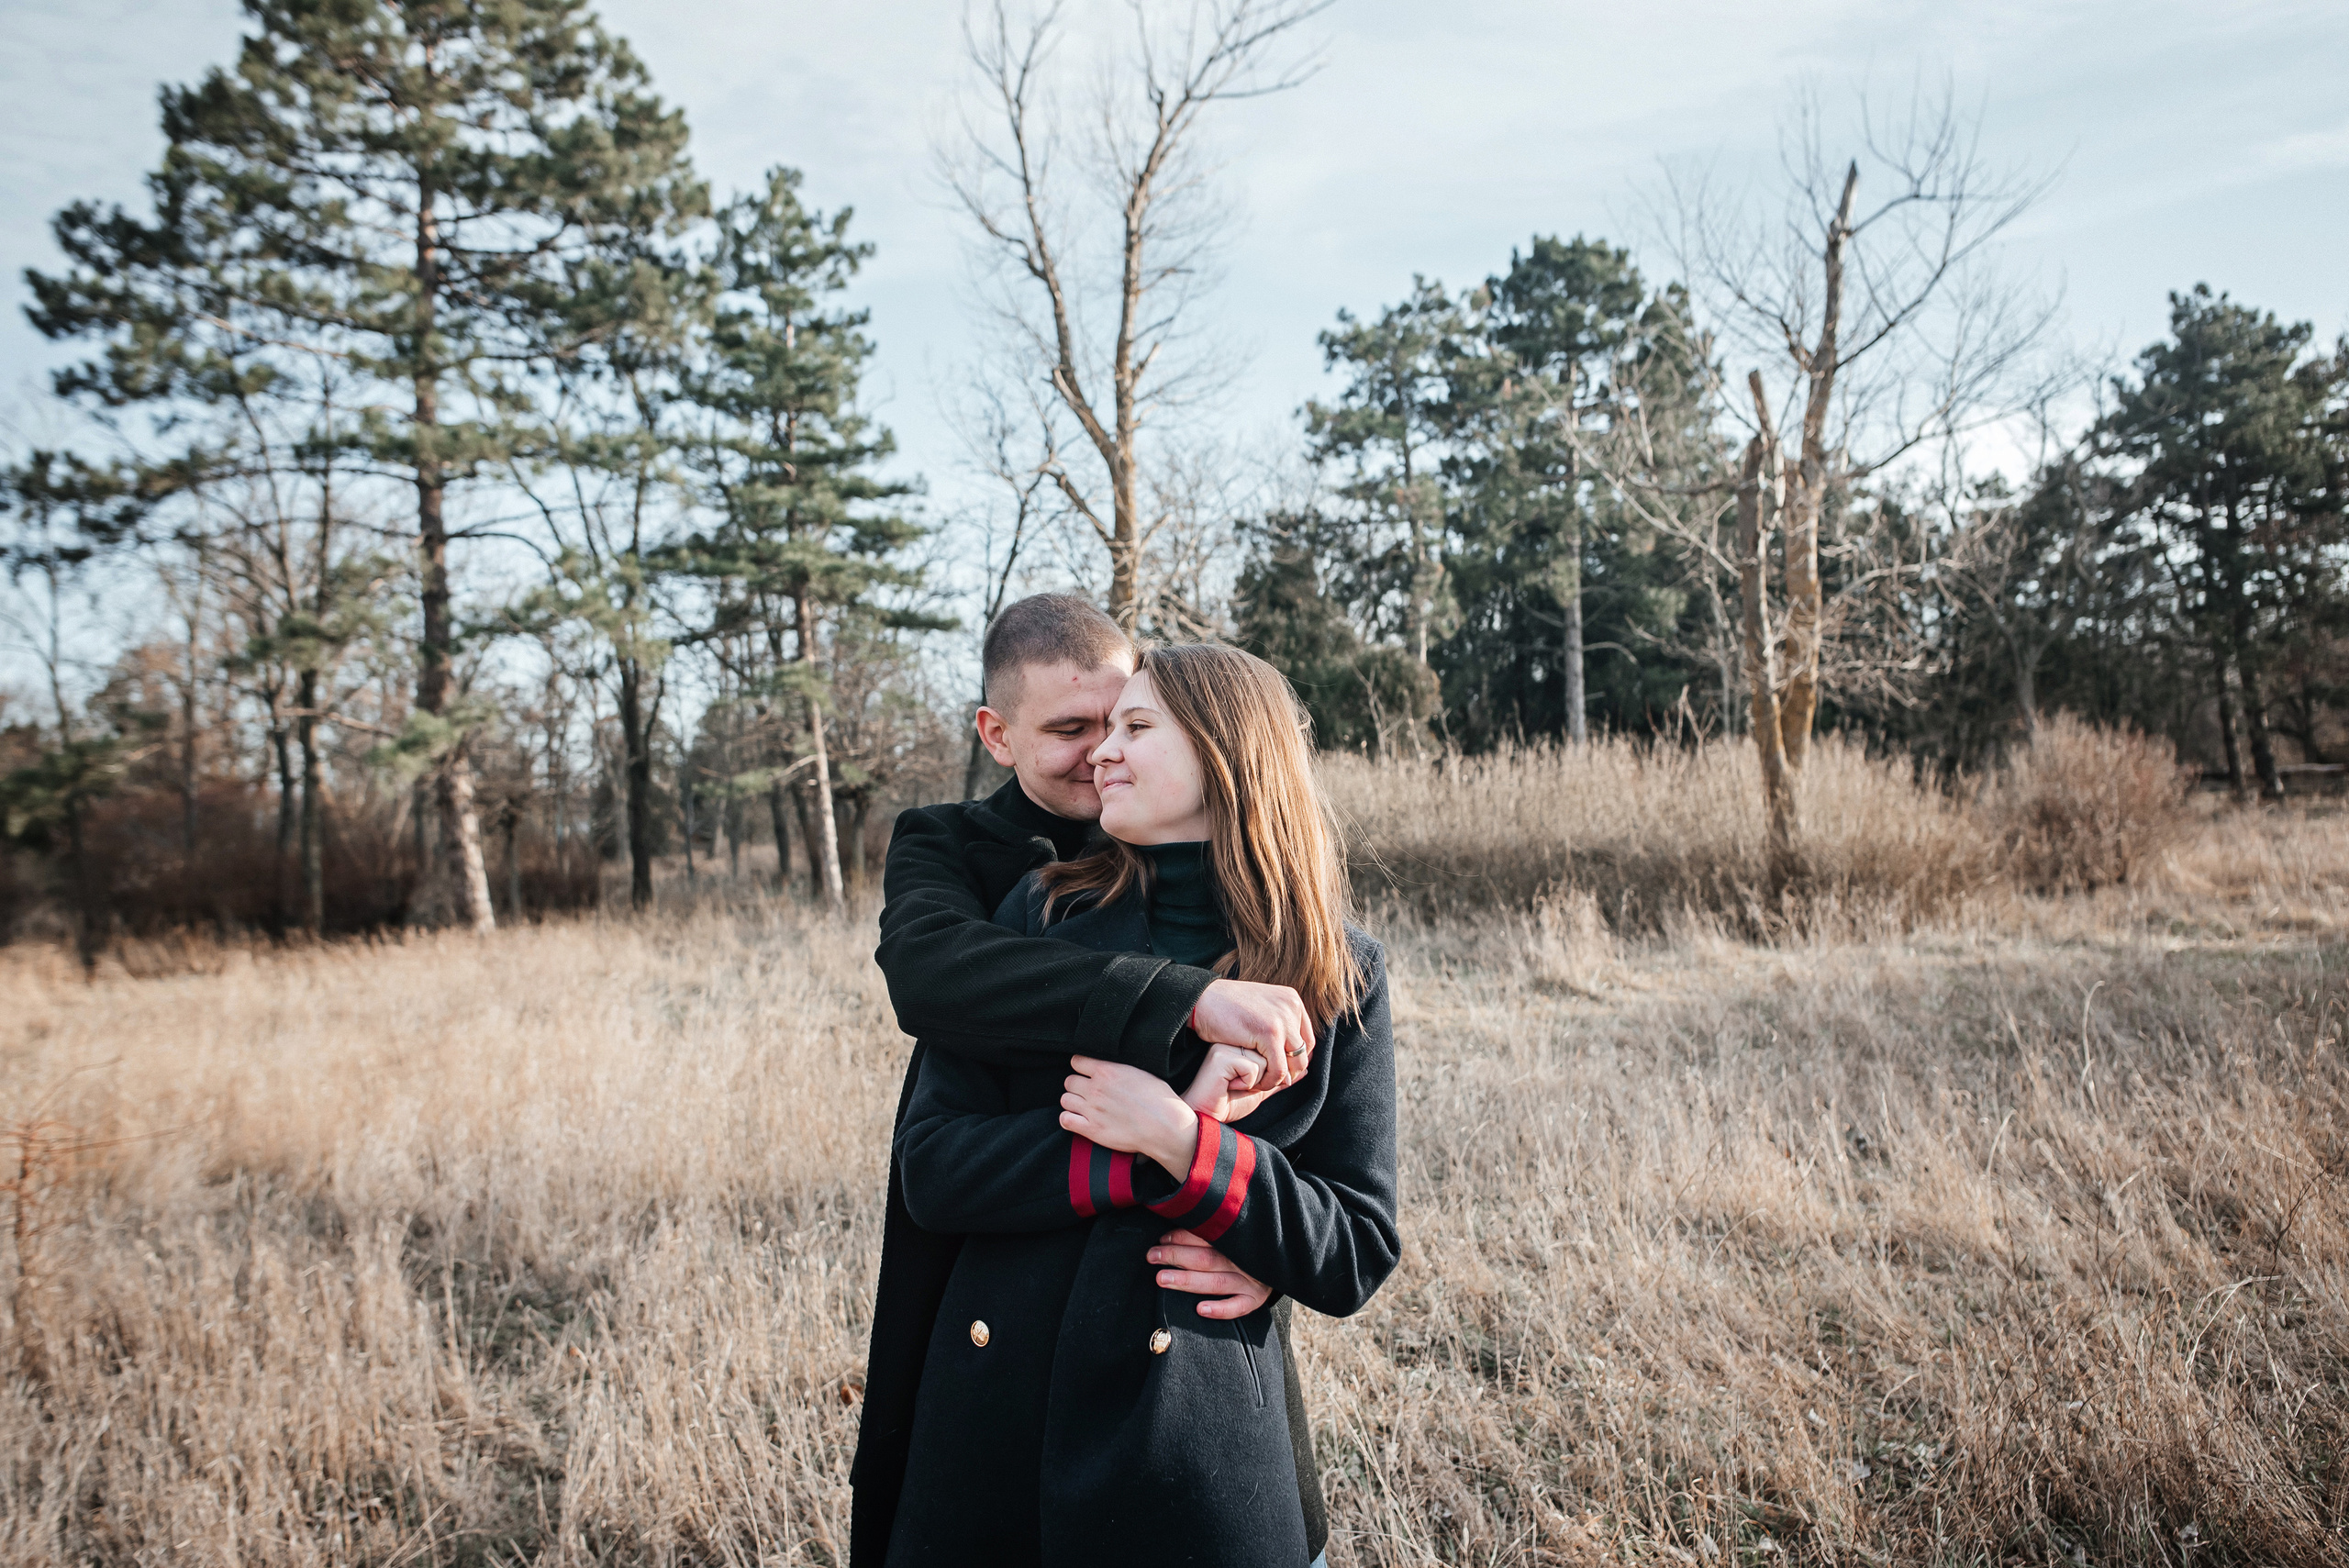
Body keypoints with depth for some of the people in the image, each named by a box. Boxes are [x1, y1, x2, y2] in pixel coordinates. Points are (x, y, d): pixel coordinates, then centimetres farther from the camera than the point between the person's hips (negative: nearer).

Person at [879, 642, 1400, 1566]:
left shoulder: (1336, 976, -4)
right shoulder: (1043, 914, 0)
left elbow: (1356, 1256, -5)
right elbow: (930, 1165, -5)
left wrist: (1180, 1142, -18)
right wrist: (1139, 1160, -17)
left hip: (1196, 1440, -2)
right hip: (989, 1417, 2)